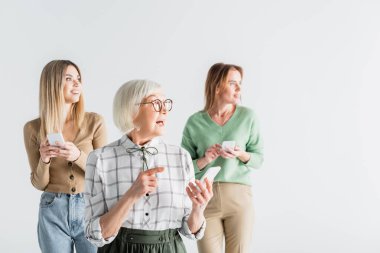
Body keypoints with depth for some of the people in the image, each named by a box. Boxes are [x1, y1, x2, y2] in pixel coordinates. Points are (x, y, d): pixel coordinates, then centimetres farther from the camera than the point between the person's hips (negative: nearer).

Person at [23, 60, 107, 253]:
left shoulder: (94, 122, -4)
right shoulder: (33, 128, -1)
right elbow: (39, 184, 3)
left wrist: (78, 156, -20)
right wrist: (44, 161, -17)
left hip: (91, 209, 0)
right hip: (53, 212, 1)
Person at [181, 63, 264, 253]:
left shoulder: (247, 116, 2)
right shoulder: (195, 122, 1)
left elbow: (258, 159, 7)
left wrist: (241, 155, -13)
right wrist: (204, 160, -13)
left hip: (239, 196, 0)